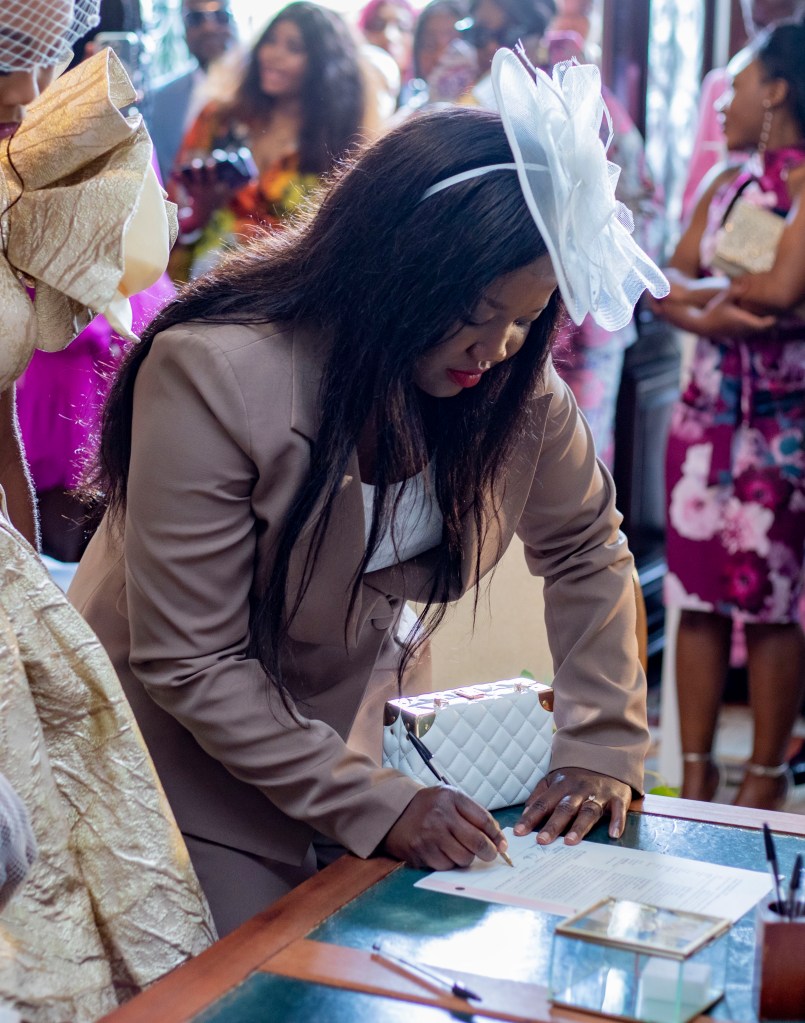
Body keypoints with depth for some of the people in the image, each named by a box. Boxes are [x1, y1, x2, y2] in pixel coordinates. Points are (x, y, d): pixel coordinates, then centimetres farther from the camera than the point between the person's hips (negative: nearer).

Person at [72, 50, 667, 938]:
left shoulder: (514, 384, -13)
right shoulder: (215, 378, -29)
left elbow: (587, 553, 3)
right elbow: (189, 664, -26)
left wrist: (601, 747, -7)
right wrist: (373, 805, -29)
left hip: (335, 724, 5)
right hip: (177, 741, -5)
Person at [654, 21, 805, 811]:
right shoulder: (725, 187, 14)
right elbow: (665, 288, 9)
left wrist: (705, 290, -2)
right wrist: (714, 315, -13)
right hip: (706, 411, 6)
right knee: (696, 595, 5)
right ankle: (694, 774, 13)